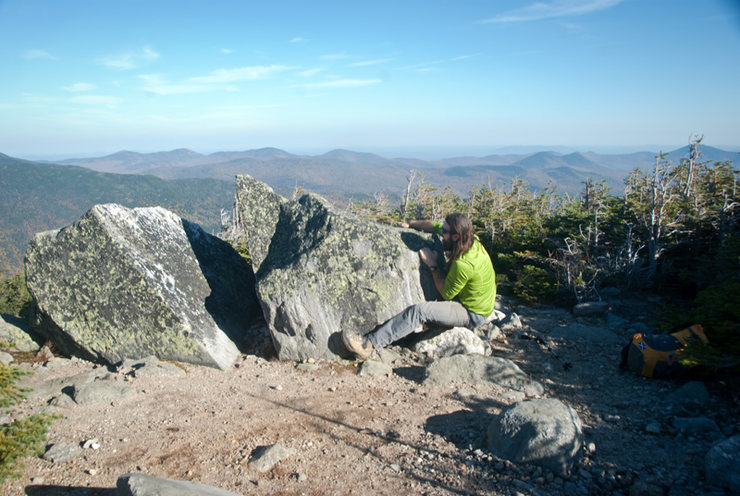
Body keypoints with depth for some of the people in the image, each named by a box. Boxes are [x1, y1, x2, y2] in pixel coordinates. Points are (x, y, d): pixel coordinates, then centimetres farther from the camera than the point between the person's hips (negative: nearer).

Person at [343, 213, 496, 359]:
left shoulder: (464, 264, -33)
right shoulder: (470, 239, -6)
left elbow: (446, 294, -18)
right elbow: (434, 225, 9)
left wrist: (432, 265, -15)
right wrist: (410, 224, 13)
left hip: (472, 315, -10)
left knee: (420, 310, -27)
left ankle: (369, 344, -31)